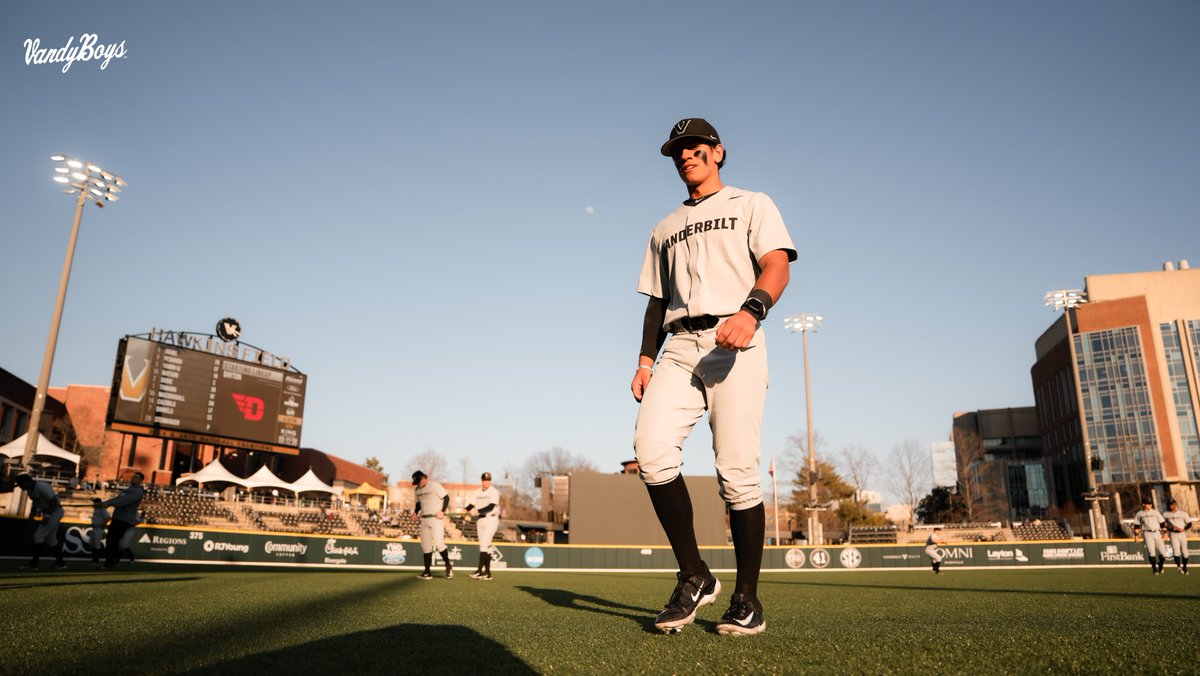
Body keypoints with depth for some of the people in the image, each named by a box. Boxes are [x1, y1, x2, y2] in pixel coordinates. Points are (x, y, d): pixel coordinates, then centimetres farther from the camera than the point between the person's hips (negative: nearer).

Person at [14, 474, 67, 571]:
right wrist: (32, 512, 6)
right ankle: (60, 562, 16)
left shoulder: (42, 487, -22)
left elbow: (54, 500, -25)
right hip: (47, 513, 10)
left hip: (55, 511, -10)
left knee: (39, 535, -12)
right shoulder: (30, 489, 6)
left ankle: (34, 563, -8)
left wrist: (47, 515, -26)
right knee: (50, 538, 12)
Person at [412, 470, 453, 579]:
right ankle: (427, 572, 10)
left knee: (438, 543, -15)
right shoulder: (418, 490, 12)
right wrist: (415, 512, 5)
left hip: (436, 518, -7)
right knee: (425, 545, 5)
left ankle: (448, 566, 2)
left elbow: (446, 497, -8)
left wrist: (442, 511, -18)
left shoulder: (435, 485, -8)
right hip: (424, 520, 7)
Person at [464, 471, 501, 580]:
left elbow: (491, 507, -20)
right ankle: (487, 573, 11)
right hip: (481, 520, 6)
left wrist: (477, 511, -31)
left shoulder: (494, 492, -8)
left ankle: (479, 570, -15)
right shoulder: (478, 493, 11)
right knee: (485, 546, 7)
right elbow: (471, 505, 3)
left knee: (484, 544, -14)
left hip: (491, 519, -6)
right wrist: (466, 511, -18)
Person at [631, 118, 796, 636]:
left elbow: (776, 264, -3)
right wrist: (645, 360, 10)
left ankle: (746, 597, 4)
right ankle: (694, 576, -6)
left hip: (734, 344, -4)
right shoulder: (665, 229, 29)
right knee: (652, 448, -19)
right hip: (679, 346, 4)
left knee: (737, 471, -11)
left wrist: (751, 310, -24)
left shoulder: (752, 205, 15)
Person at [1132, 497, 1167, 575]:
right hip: (1147, 534, -2)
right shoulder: (1139, 514, 5)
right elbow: (1136, 525, 10)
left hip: (1157, 533, 2)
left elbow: (1162, 522, 10)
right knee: (1151, 552, -12)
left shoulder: (1155, 512, 10)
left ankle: (1160, 566, 24)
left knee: (1163, 553, -2)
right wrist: (1136, 535, 2)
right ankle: (1155, 569, -4)